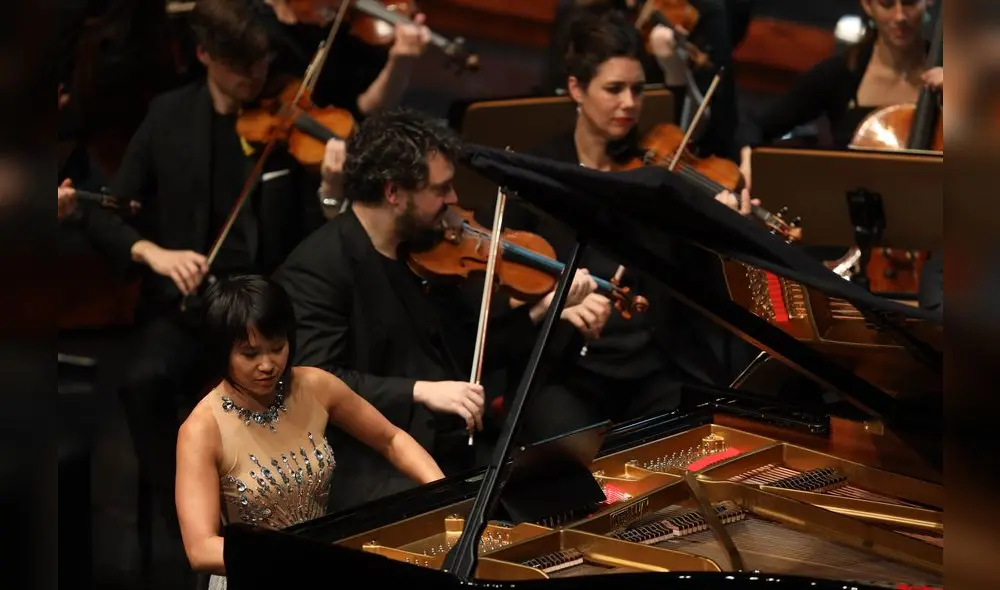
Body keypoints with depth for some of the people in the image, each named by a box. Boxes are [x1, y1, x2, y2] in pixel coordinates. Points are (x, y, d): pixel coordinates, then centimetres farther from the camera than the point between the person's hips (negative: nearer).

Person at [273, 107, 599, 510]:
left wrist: (543, 308, 6)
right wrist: (420, 391, -29)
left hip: (457, 447, 7)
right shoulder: (316, 269, -12)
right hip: (371, 466, -7)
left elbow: (470, 352, 20)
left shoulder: (430, 248, 11)